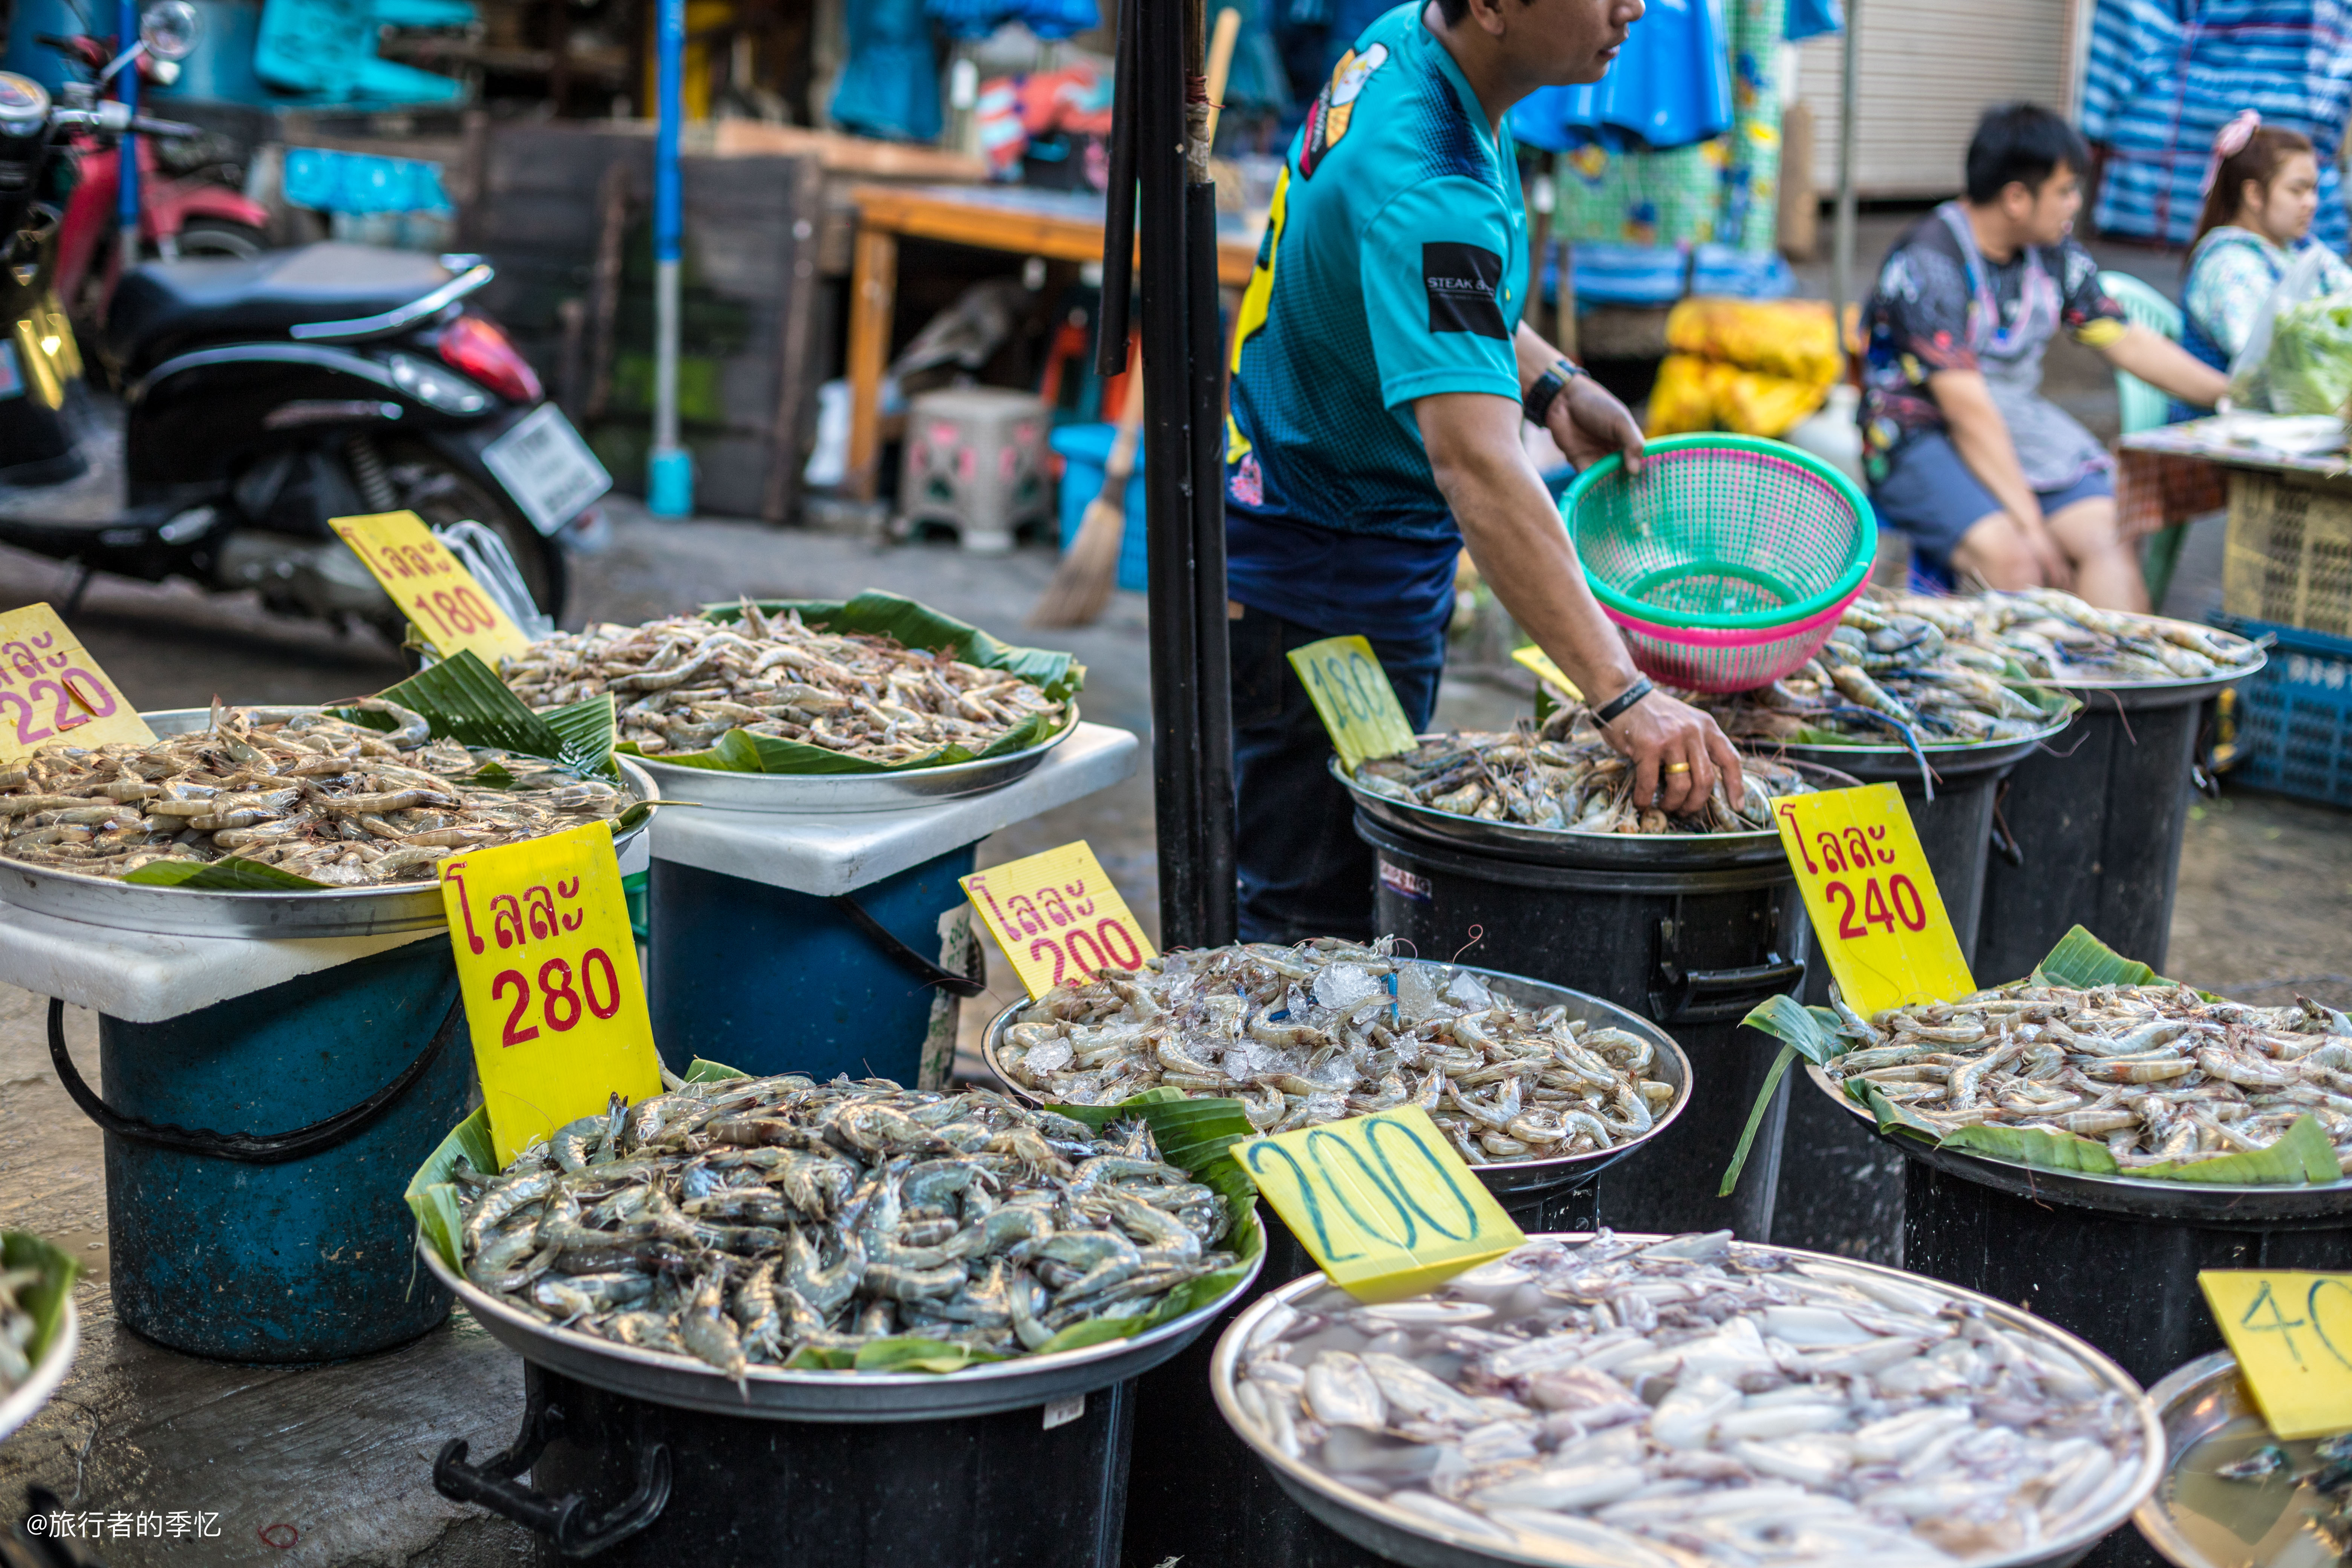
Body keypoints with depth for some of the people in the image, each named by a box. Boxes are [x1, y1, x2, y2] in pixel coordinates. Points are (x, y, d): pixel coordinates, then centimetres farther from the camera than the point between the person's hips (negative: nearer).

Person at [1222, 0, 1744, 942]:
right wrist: (1620, 694, -47)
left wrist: (1553, 386, 4)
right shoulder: (1425, 191, -31)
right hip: (1322, 593, -10)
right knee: (1321, 930, -1)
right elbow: (1475, 461, -42)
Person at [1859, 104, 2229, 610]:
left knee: (2109, 537, -20)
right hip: (1922, 436, -6)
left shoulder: (2055, 254, 7)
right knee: (2010, 557, -33)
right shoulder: (1927, 263, -16)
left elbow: (2128, 342, 18)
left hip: (2024, 428, 7)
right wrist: (2030, 522, -24)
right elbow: (1967, 407, -21)